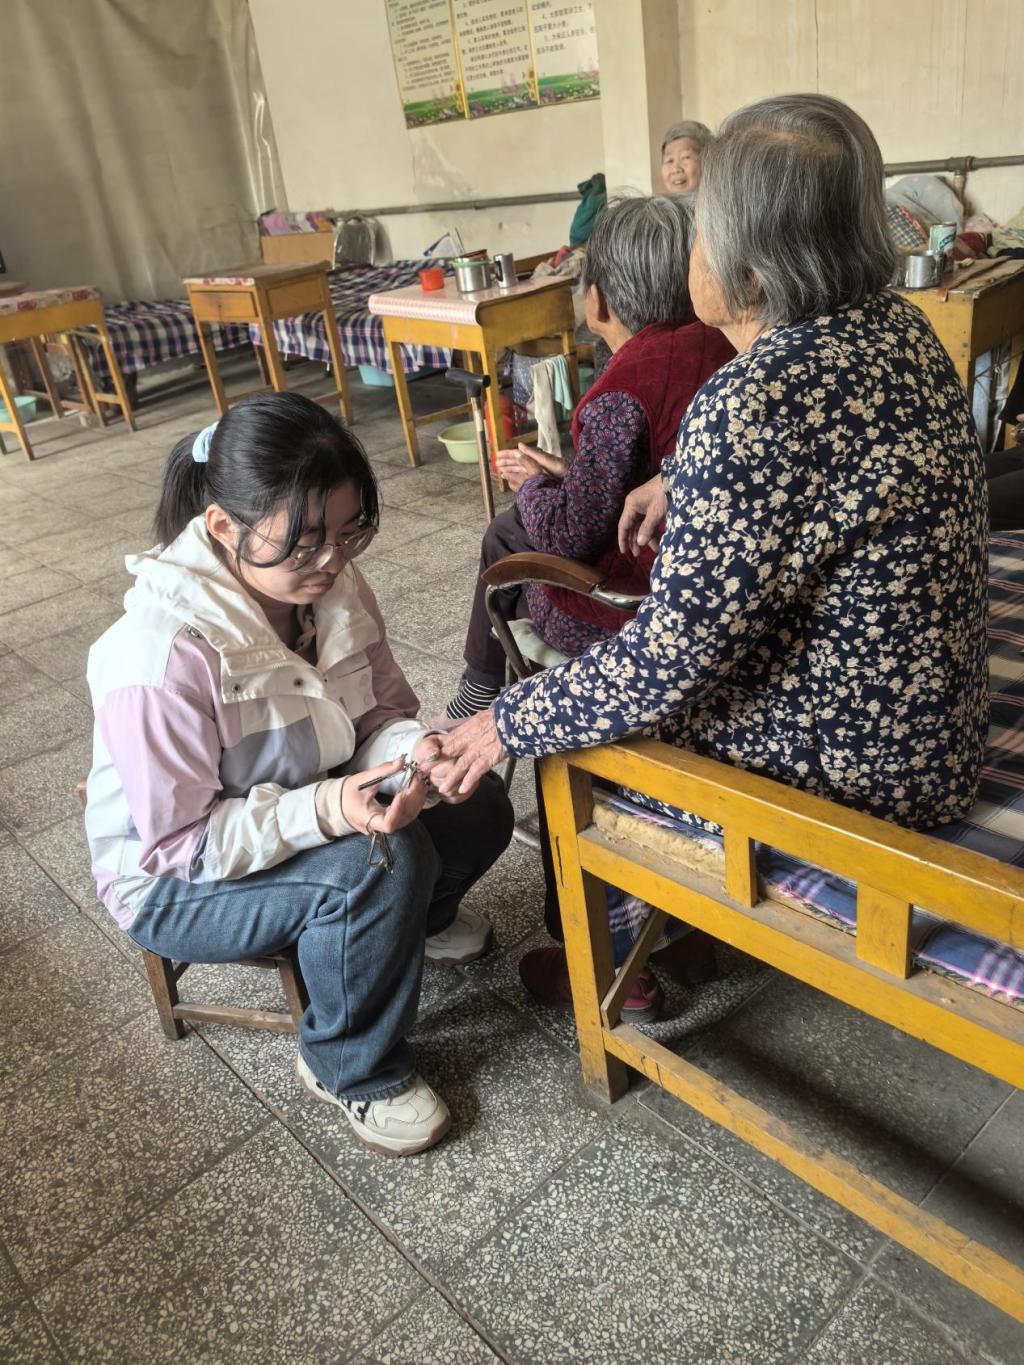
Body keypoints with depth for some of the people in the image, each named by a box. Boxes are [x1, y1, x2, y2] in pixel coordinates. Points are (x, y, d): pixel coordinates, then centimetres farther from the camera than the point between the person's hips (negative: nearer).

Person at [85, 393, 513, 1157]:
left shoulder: (334, 584, -14)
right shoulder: (159, 657, -34)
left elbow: (383, 708, -3)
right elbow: (180, 843, -26)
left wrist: (413, 749, -27)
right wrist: (324, 811, -40)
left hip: (313, 809, 6)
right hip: (179, 882, -6)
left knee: (480, 812, -9)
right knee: (383, 863, -30)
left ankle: (423, 917, 26)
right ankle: (353, 1070, -2)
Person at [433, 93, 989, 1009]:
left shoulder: (749, 405, -30)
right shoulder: (894, 324, -2)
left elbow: (668, 665, -26)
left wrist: (508, 725, -13)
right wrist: (684, 486, 13)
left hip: (846, 766, -8)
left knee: (577, 738, 11)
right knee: (593, 664, 23)